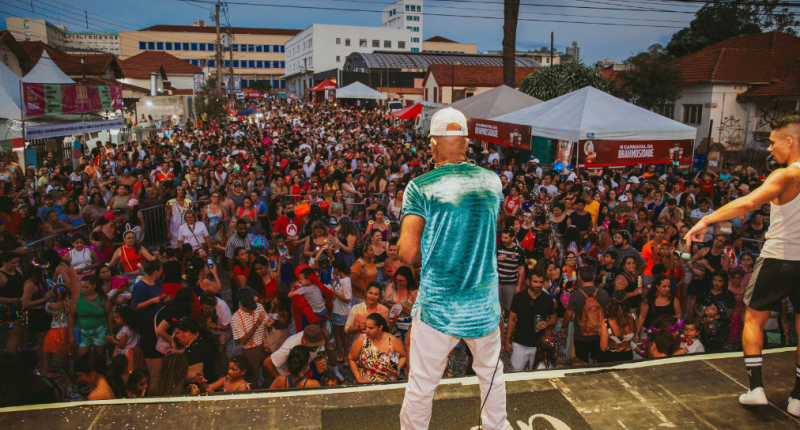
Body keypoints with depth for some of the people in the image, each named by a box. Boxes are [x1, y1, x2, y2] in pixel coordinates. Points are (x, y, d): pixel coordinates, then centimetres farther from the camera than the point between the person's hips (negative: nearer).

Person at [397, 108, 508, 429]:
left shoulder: (420, 187, -12)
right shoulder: (492, 181, 0)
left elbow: (407, 253, -18)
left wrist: (426, 257, 4)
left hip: (438, 308, -3)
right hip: (484, 306, 4)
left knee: (421, 387, 12)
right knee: (491, 375, 25)